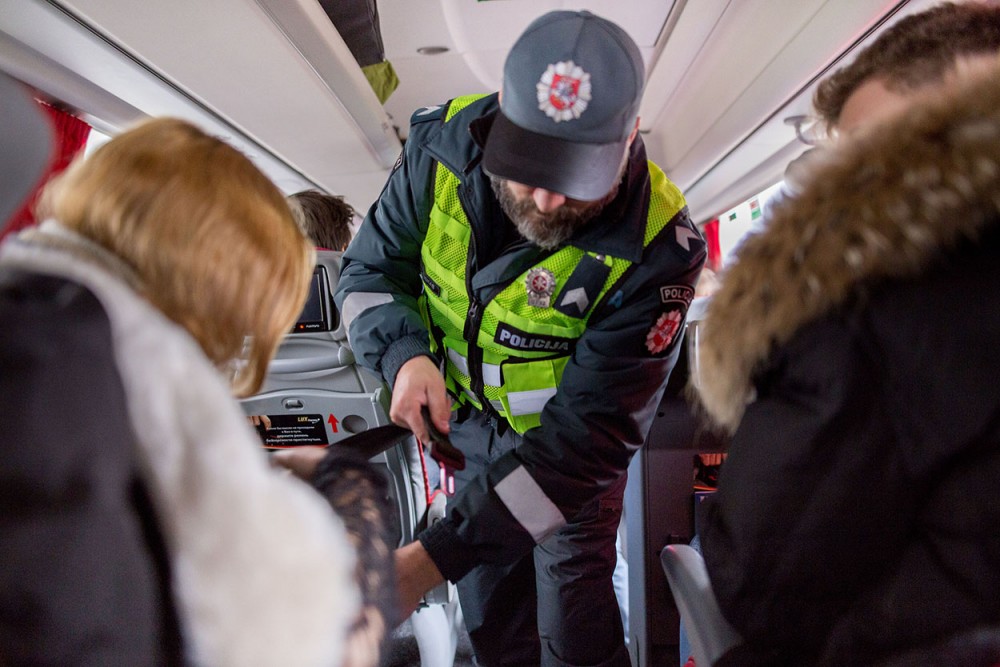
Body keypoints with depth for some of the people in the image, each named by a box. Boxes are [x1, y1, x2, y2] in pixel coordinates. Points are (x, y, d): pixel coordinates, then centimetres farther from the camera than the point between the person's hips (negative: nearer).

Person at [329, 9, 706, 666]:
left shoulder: (656, 249, -33)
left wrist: (434, 557, -36)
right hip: (469, 414, 4)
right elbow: (371, 270, -8)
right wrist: (407, 356, -32)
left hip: (569, 435, -3)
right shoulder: (443, 144, -22)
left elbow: (587, 433, -32)